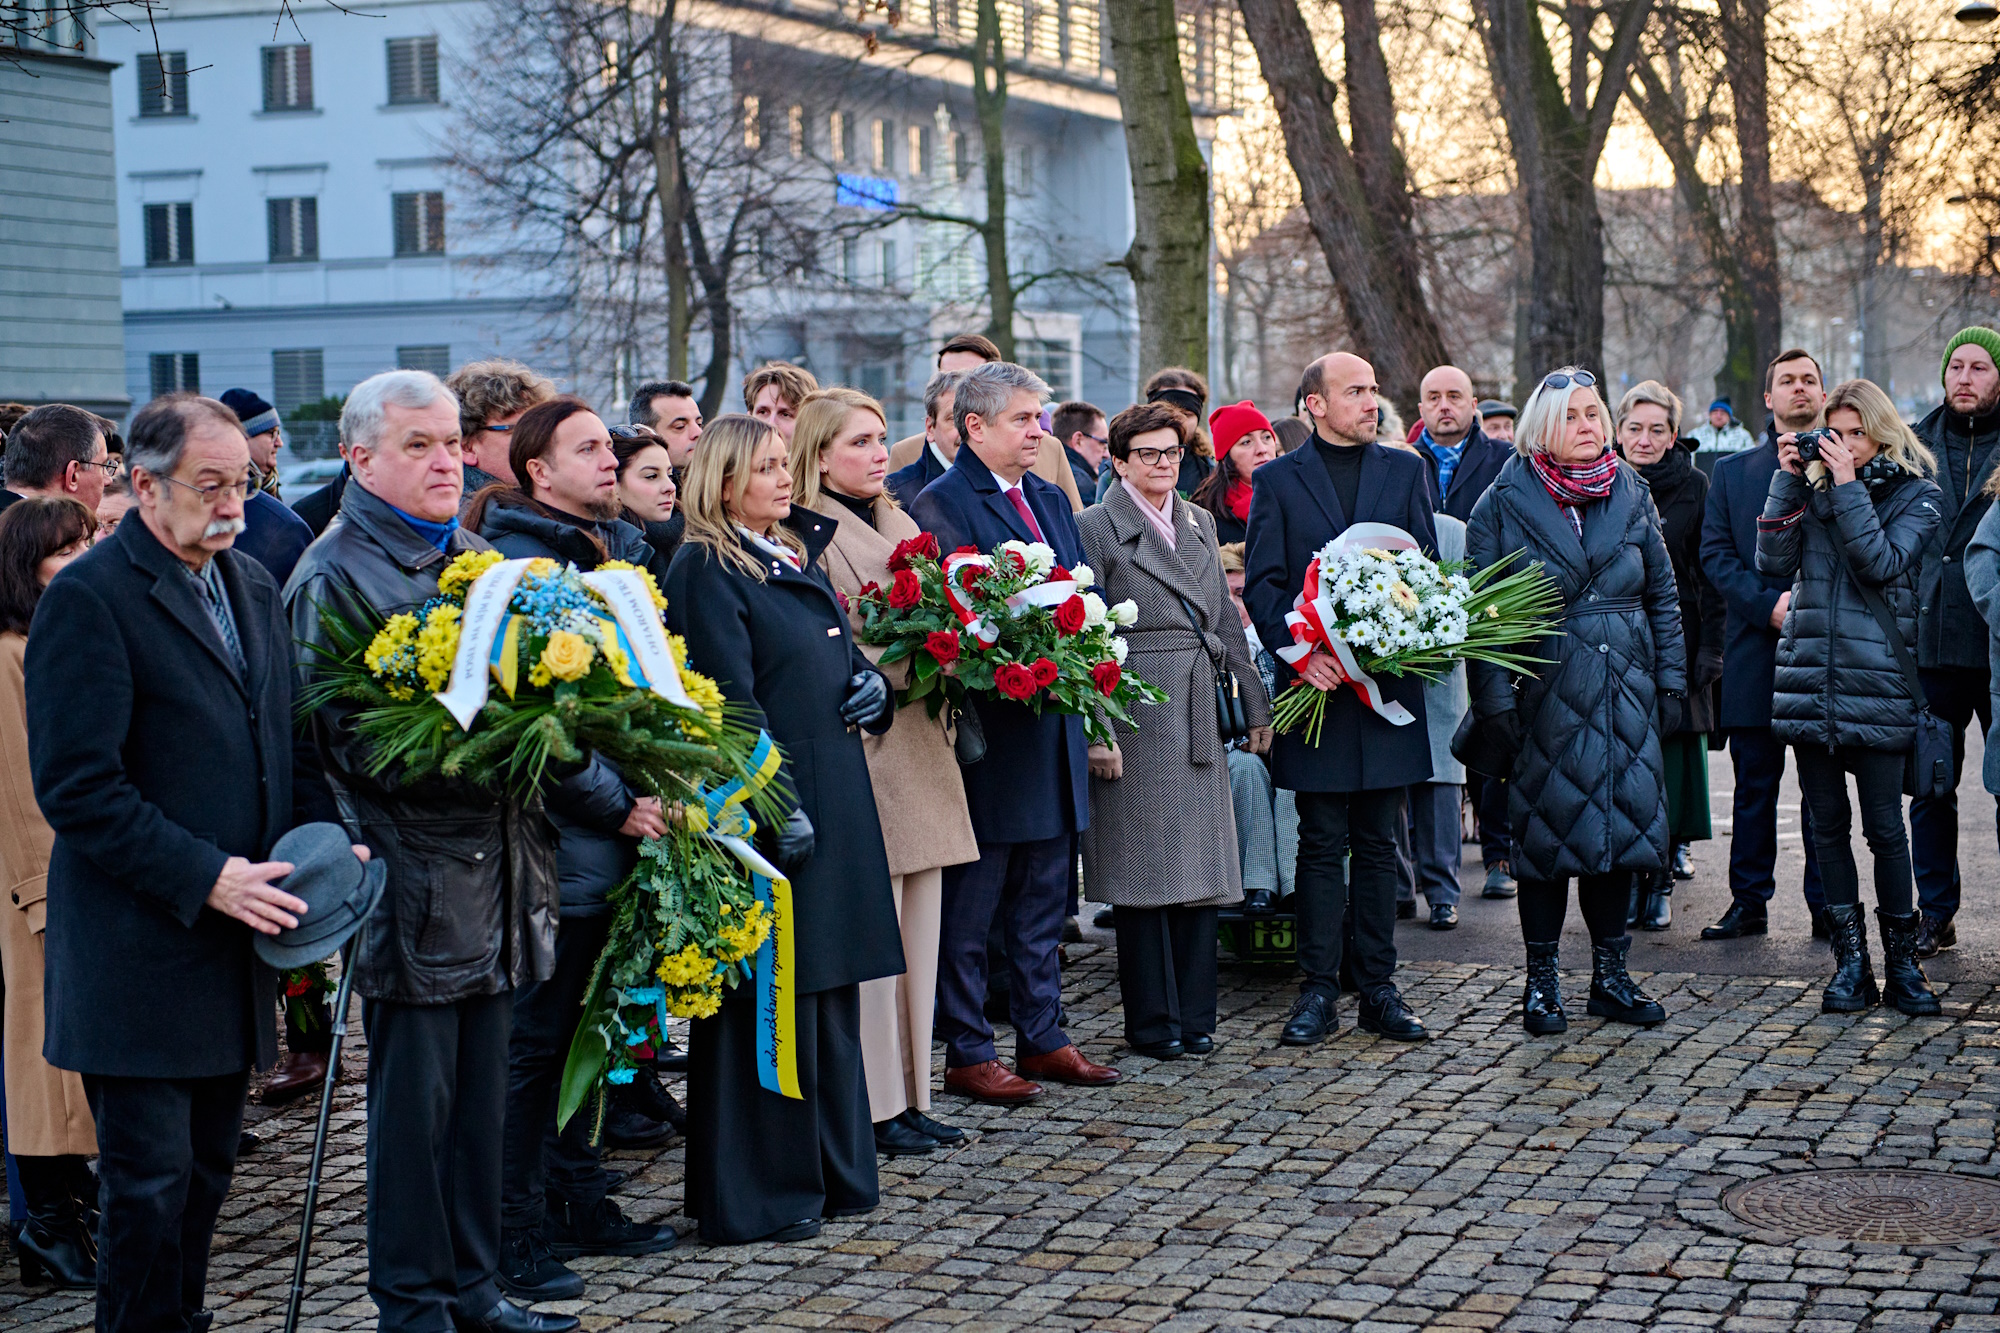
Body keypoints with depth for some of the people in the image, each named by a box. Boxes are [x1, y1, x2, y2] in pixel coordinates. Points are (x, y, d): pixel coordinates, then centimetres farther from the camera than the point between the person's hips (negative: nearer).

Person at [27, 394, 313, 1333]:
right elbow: (75, 787, -17)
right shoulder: (89, 597, -12)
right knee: (150, 1181, -3)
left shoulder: (253, 586, 13)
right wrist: (203, 877, -19)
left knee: (205, 1170, 14)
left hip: (232, 939, 7)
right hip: (139, 956, -7)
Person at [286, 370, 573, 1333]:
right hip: (413, 876, -7)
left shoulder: (477, 558, 16)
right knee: (414, 1099, 0)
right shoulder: (333, 577, -8)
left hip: (497, 863, 7)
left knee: (483, 1095, 12)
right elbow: (345, 739, -14)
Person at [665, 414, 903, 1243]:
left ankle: (834, 1171, 24)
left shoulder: (798, 555, 16)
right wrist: (778, 803, -21)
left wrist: (872, 682, 1)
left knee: (831, 988, 14)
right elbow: (733, 700, -16)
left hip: (837, 798, 9)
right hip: (770, 804, -8)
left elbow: (842, 656, 24)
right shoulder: (705, 571, -9)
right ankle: (759, 1194, 5)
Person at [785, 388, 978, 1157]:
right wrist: (904, 661, -19)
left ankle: (911, 1098, 18)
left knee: (920, 935, 11)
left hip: (921, 753, 9)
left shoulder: (900, 526, 19)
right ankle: (874, 1106, 3)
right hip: (864, 753, -9)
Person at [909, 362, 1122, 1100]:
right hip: (988, 729, -8)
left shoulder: (1049, 500, 16)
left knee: (1042, 899, 15)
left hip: (1053, 727, 8)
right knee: (971, 899, 0)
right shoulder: (940, 504, -10)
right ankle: (967, 1053, 7)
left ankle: (1042, 1037, 24)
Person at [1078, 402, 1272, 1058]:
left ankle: (1195, 1016, 14)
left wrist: (1255, 703, 15)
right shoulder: (1095, 527, -3)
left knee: (1200, 869, 6)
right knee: (1146, 873, -2)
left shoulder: (1198, 521, 16)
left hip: (1198, 716, 6)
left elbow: (1226, 619, 19)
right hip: (1136, 717, -6)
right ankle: (1153, 1022, 7)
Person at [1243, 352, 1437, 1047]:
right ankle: (1319, 990, 6)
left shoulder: (1405, 471, 10)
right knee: (1322, 845, 1)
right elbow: (1261, 583, -1)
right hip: (1316, 682, -2)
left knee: (1378, 844, 7)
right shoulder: (1277, 480, 3)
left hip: (1388, 677, 2)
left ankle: (1378, 988, 14)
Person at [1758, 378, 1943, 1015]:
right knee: (1828, 825, 6)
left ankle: (1902, 961, 9)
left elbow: (1884, 563, -13)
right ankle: (1851, 962, 13)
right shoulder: (1813, 485, 11)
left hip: (1875, 677, -4)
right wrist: (1788, 479, -4)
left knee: (1883, 825, -3)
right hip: (1810, 675, 4)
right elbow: (1774, 561, 0)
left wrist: (1848, 485, -14)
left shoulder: (1914, 491, 2)